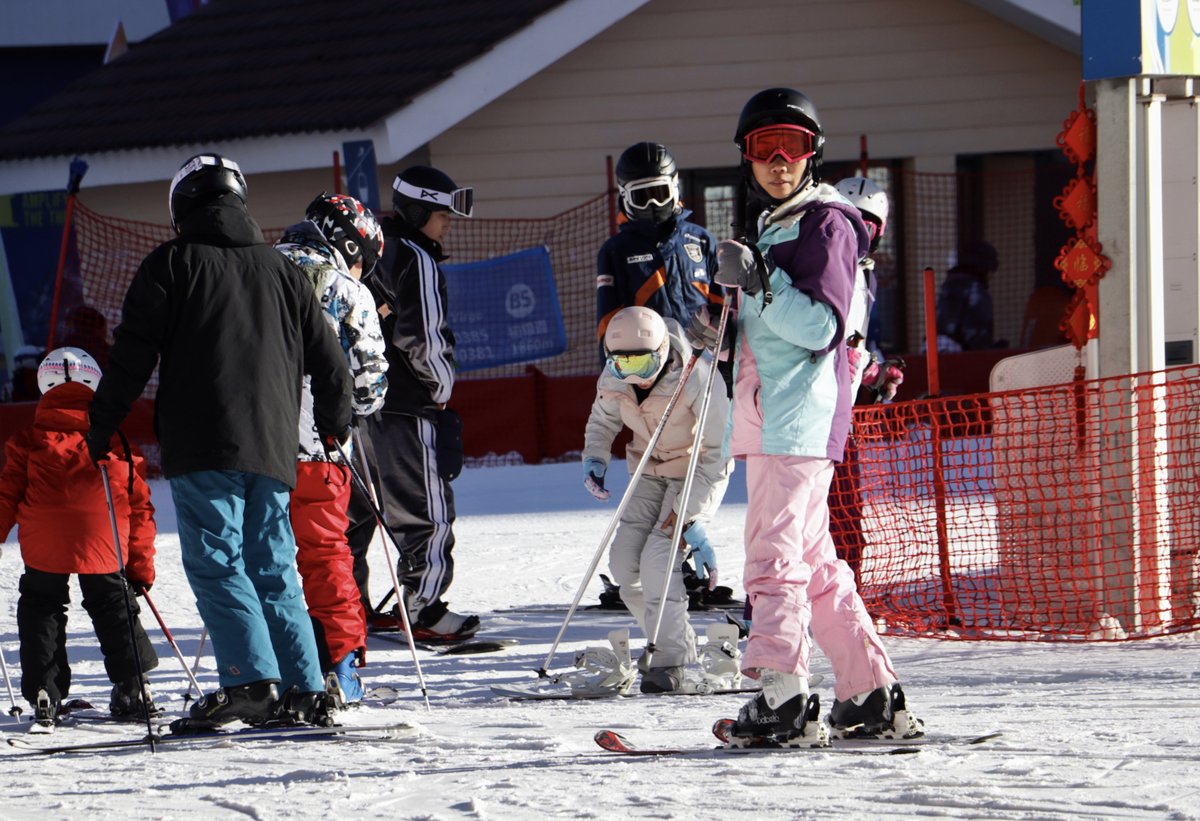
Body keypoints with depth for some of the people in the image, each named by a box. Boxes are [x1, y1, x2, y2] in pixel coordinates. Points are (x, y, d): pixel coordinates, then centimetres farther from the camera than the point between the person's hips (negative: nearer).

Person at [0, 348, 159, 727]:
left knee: (41, 613, 11)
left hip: (43, 549, -2)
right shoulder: (118, 445, 7)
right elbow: (139, 508, 10)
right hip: (103, 551, 2)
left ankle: (44, 694, 2)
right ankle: (132, 687, 19)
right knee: (114, 610, 19)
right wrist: (141, 566, 17)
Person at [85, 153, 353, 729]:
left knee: (215, 563, -7)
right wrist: (335, 422, 38)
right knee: (273, 569, 9)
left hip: (203, 445, -5)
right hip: (271, 445, 5)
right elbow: (329, 361, 21)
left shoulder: (172, 264, 3)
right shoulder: (281, 270, 17)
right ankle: (304, 688, 3)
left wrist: (99, 427, 6)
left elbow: (132, 356, -2)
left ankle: (249, 680, -20)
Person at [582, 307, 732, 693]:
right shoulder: (613, 379, -14)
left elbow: (719, 450, -24)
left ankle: (670, 660, -14)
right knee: (625, 560, -5)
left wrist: (689, 517, -26)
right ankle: (678, 642, 14)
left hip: (698, 472, -6)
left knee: (658, 557, -22)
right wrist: (595, 459, -11)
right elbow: (603, 419, 9)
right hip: (650, 470, 6)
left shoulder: (695, 379, -31)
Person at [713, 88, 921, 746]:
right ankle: (871, 696, 16)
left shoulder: (825, 223, -7)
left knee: (775, 553, -18)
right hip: (768, 418, 10)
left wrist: (759, 280, -24)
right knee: (812, 563, 12)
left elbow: (820, 326, -17)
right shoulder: (771, 227, 23)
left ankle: (782, 697, -23)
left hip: (802, 415, -10)